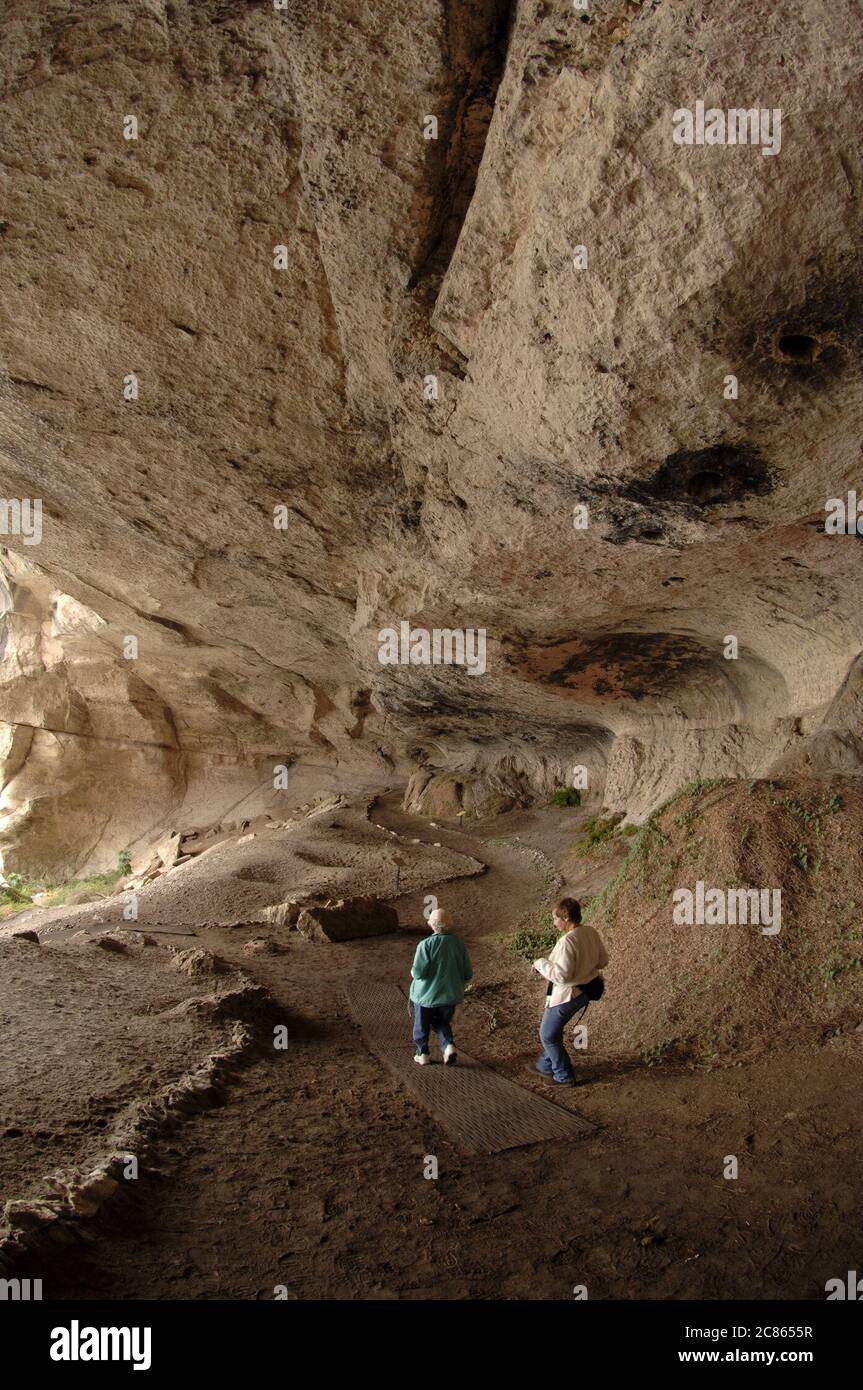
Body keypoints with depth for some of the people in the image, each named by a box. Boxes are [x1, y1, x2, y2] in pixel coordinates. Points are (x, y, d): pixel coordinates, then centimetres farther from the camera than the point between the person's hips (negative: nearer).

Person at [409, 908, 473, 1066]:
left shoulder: (426, 944, -20)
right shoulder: (459, 944, -6)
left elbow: (418, 972, -23)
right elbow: (468, 974, -2)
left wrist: (413, 972, 0)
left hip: (426, 995, -3)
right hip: (450, 995, 4)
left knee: (422, 1026, 20)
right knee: (442, 1023, 25)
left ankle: (423, 1054, 28)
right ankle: (448, 1045, 4)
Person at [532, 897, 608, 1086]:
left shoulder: (567, 941, -31)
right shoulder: (591, 932, -5)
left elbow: (562, 976, -30)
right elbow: (603, 960, 7)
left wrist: (541, 963, -16)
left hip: (567, 995, -9)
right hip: (586, 990, 9)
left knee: (548, 1035, 12)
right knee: (553, 1028, 27)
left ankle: (564, 1076, 24)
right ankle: (546, 1065, 44)